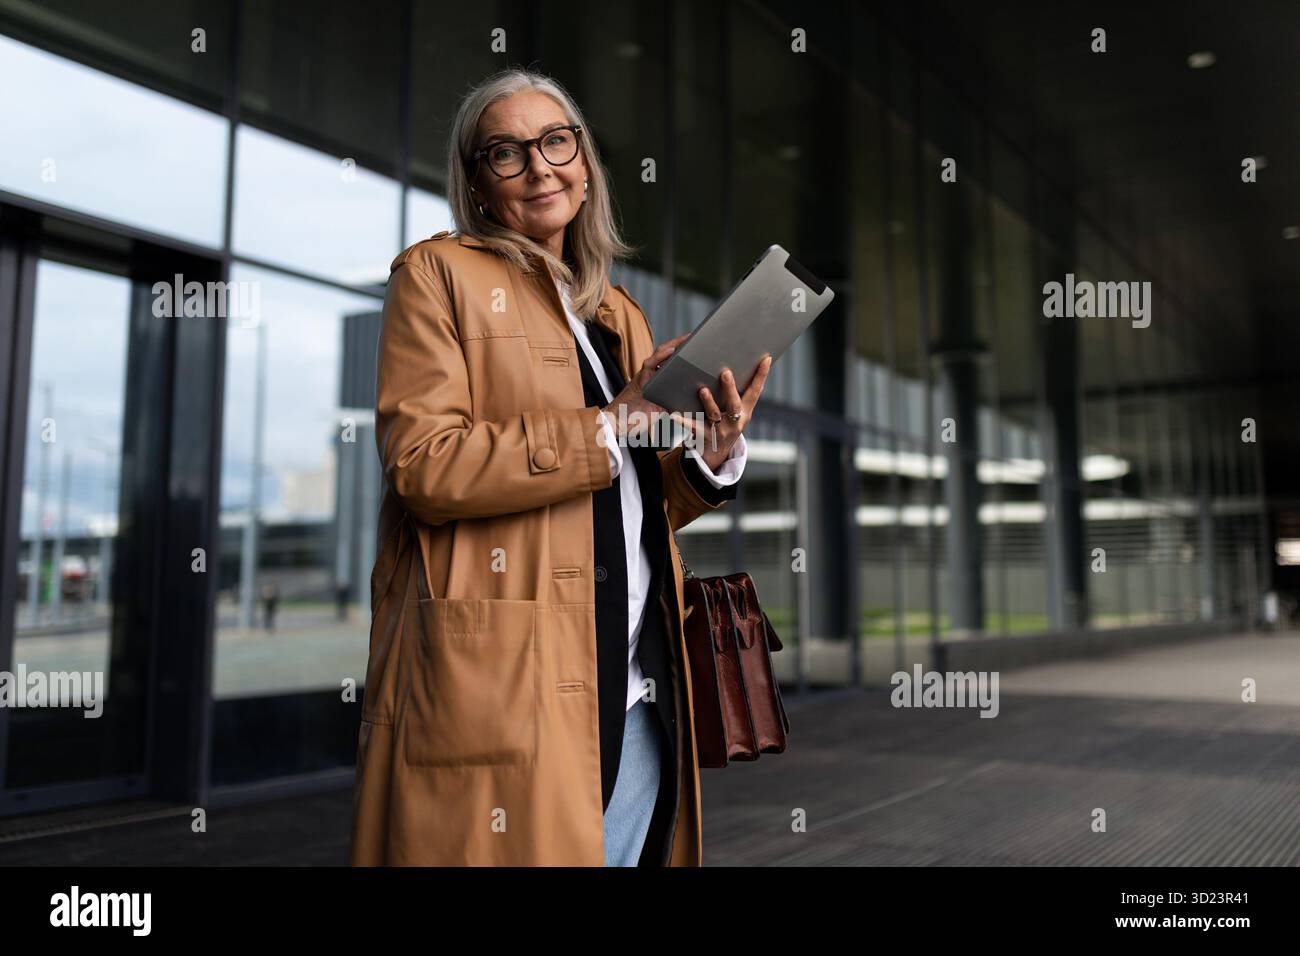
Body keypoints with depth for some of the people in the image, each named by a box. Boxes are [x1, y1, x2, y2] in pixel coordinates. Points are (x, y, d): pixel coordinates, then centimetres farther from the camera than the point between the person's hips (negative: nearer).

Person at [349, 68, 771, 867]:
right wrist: (612, 425, -15)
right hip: (502, 690, -6)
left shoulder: (620, 313, 21)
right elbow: (422, 465, -12)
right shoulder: (438, 273, 3)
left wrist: (712, 455, 0)